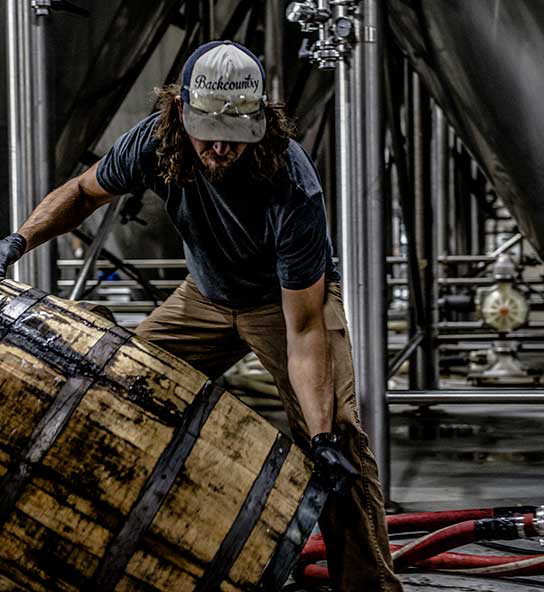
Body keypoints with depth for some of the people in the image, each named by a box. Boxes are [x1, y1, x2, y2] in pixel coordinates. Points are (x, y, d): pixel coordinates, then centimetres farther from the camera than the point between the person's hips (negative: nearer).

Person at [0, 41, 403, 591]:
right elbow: (84, 191, -2)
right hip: (206, 295, 5)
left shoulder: (292, 189, -39)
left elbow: (304, 328, -36)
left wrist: (322, 436, -41)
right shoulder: (153, 142, -26)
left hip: (294, 296, -5)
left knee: (339, 437, -20)